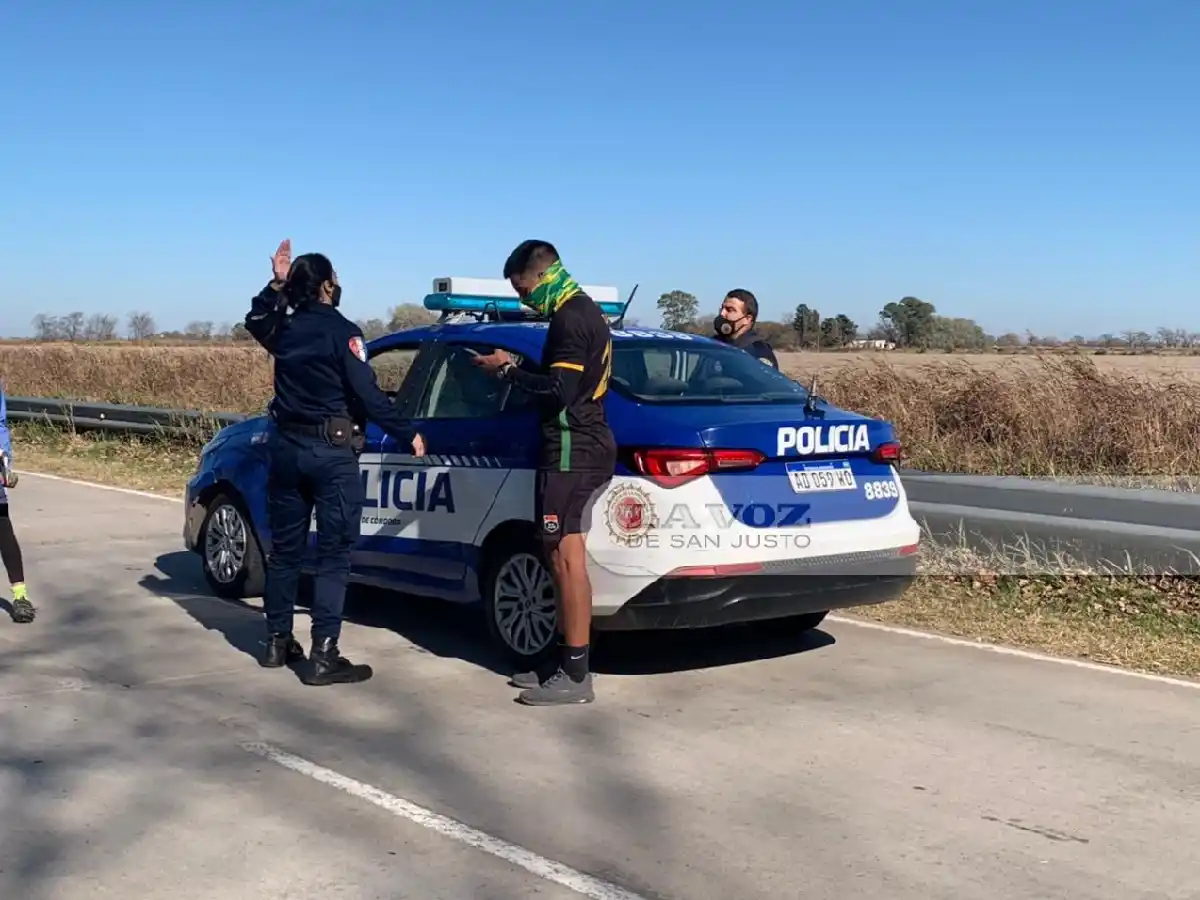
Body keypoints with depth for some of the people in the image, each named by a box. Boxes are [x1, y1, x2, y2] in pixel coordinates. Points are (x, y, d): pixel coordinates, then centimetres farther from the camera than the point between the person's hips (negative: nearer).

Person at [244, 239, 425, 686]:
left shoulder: (284, 329, 8)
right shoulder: (342, 331, -11)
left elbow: (255, 320, 33)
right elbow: (368, 394, -17)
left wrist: (276, 284, 25)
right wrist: (408, 434, -10)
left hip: (287, 447, 7)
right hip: (332, 452, -7)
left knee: (285, 548, 15)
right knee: (333, 554, -4)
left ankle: (277, 642, 22)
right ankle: (323, 656, -6)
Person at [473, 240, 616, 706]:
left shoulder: (570, 319, -15)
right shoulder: (585, 311, 18)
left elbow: (558, 391, -22)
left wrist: (508, 371, -11)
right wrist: (519, 371, 13)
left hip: (572, 452, -11)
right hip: (586, 448, 11)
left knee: (567, 559, -10)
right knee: (562, 557, 13)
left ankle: (576, 676, -7)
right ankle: (567, 662, 18)